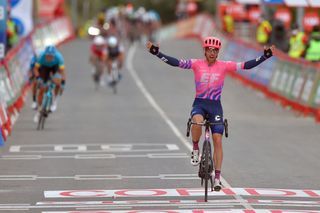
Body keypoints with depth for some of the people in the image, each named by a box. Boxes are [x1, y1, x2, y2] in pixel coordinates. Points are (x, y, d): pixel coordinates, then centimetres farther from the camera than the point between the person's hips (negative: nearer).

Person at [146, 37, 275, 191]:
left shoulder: (224, 66, -3)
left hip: (215, 106, 1)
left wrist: (265, 56, -14)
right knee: (197, 122, -36)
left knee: (218, 142, -4)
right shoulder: (197, 64, -3)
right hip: (199, 103, -1)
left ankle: (217, 177, 3)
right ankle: (195, 149, -7)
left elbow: (246, 65, -6)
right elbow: (176, 63, -10)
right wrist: (156, 52, -20)